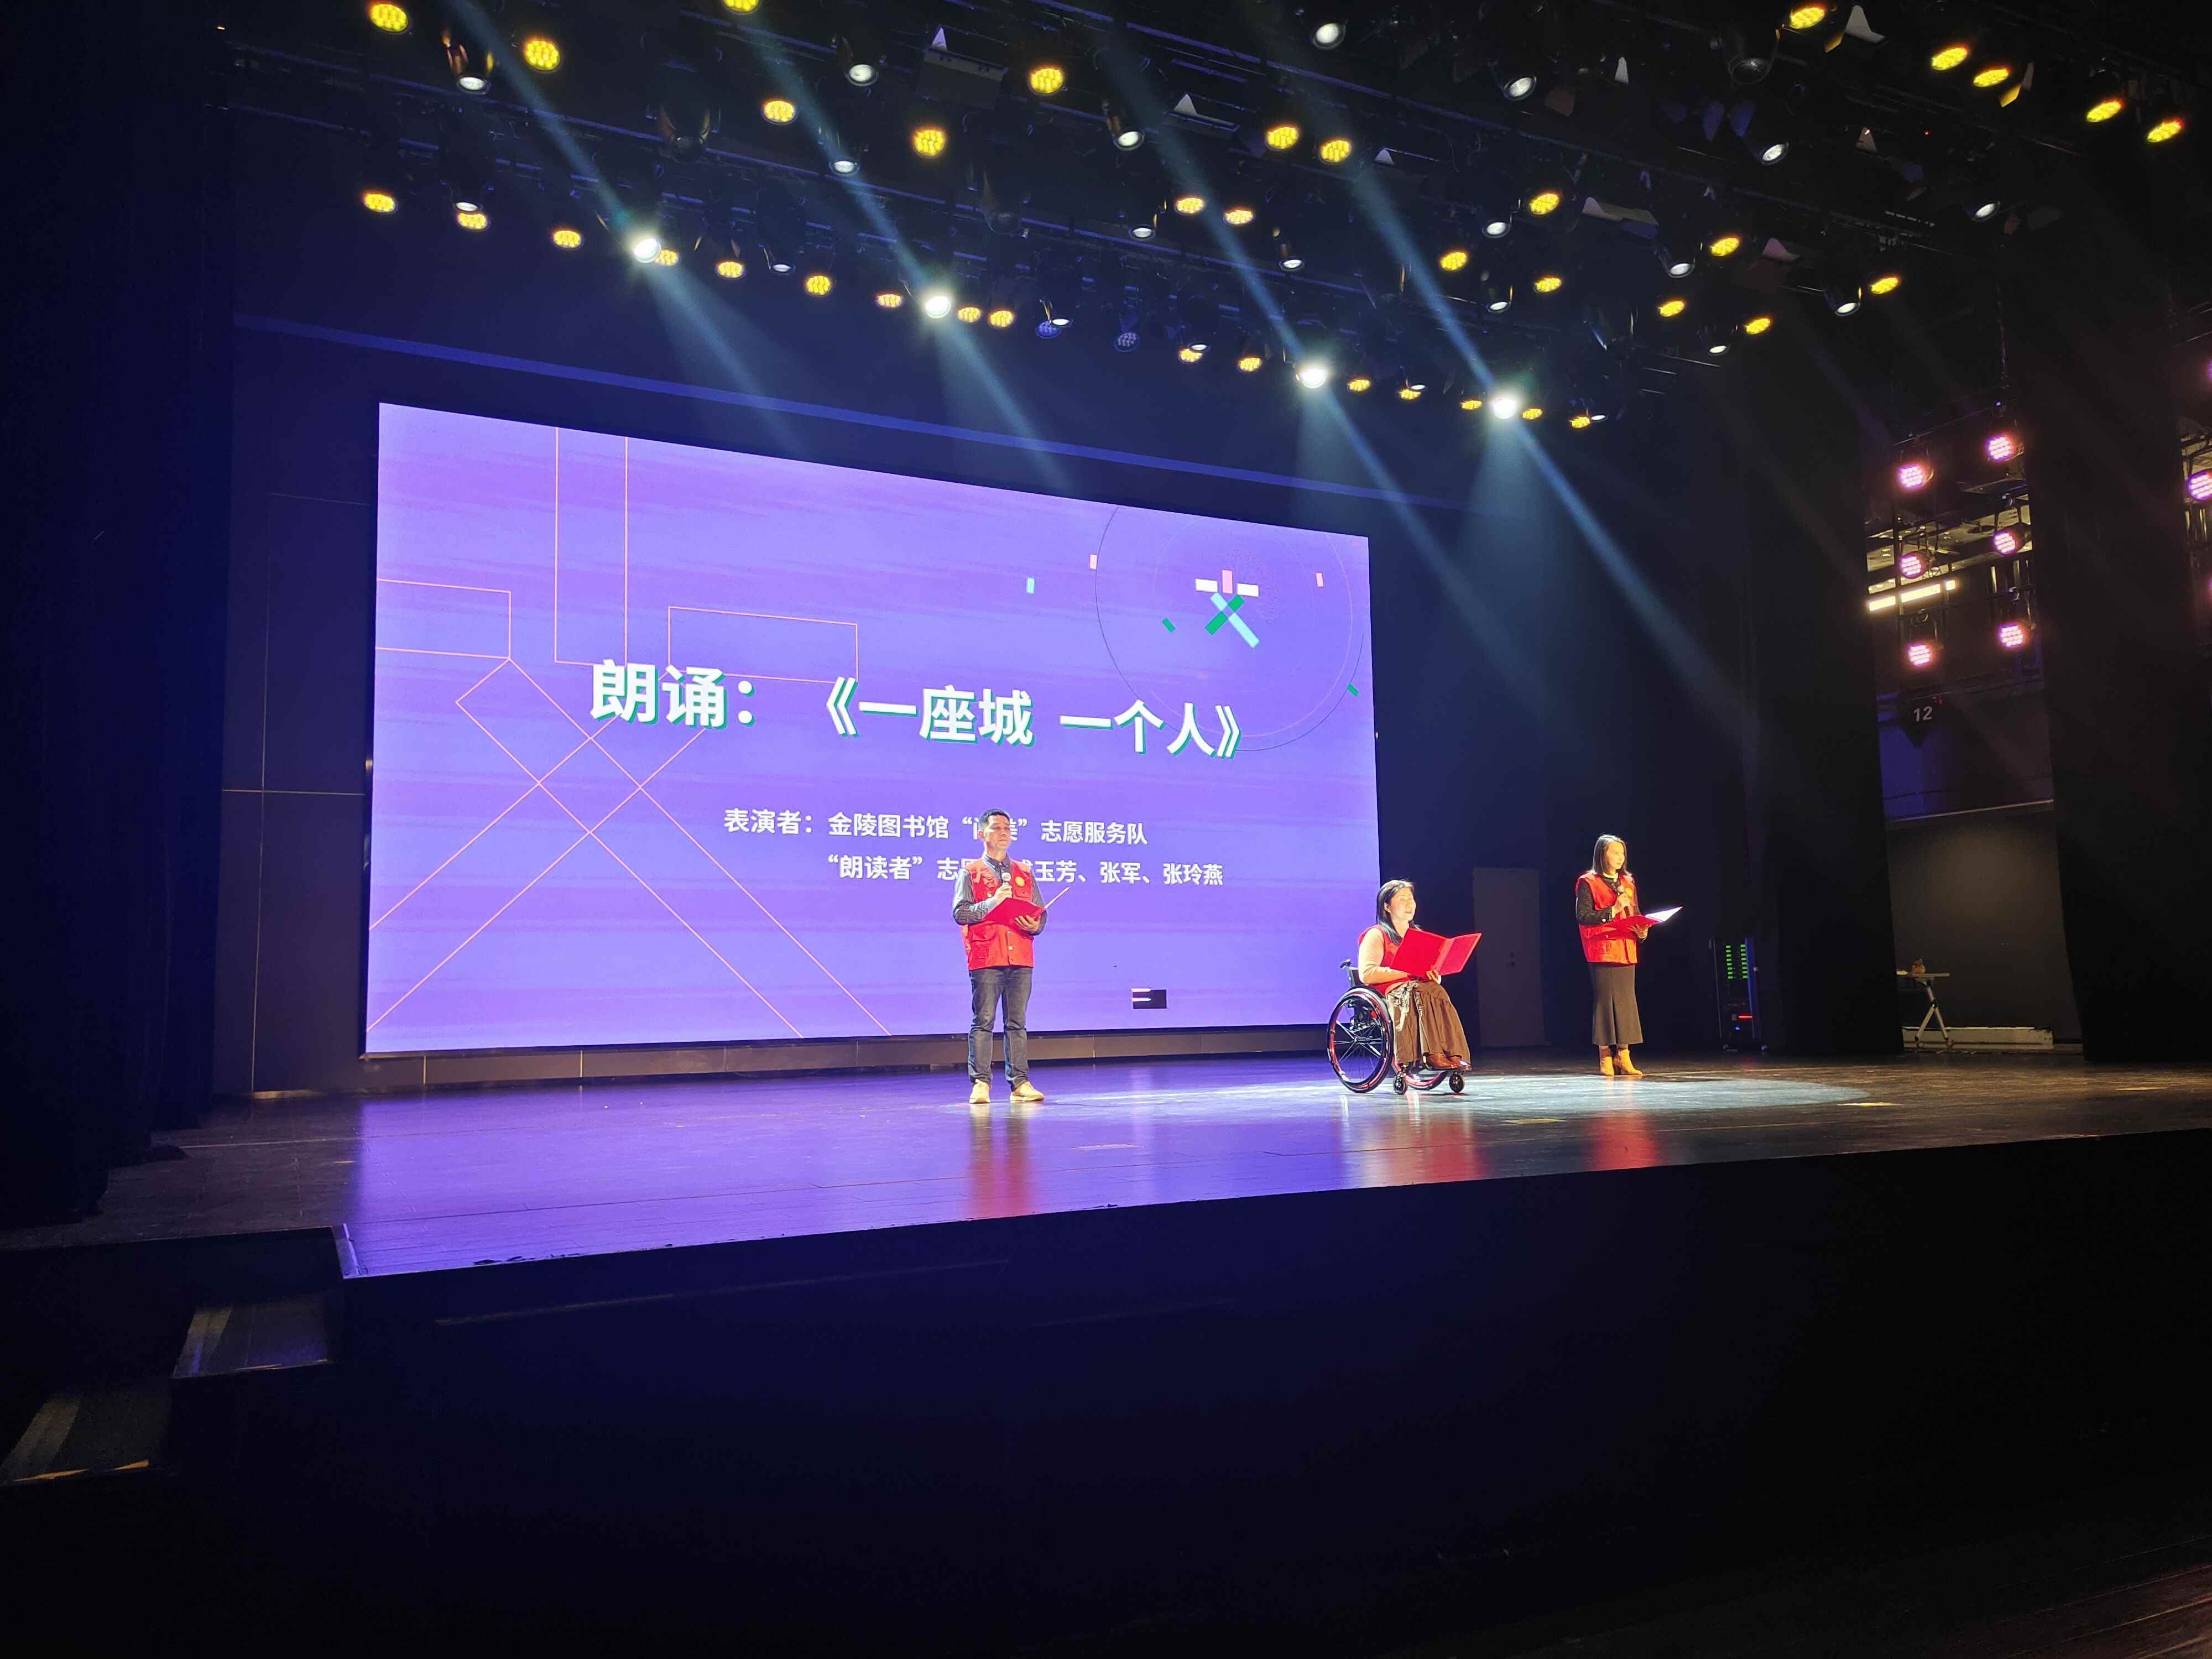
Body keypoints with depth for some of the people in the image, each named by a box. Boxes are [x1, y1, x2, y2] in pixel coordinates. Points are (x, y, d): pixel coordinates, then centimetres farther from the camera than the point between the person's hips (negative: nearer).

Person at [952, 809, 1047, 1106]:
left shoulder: (1024, 872, 18)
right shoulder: (971, 871, 7)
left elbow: (1040, 914, 16)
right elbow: (960, 913, -4)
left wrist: (1035, 926, -6)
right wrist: (993, 901, -14)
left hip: (1021, 958, 4)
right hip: (985, 957, -3)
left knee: (1017, 1022, 4)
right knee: (983, 1021, -5)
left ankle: (1020, 1082, 5)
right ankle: (980, 1083, -4)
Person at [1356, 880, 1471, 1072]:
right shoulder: (1376, 935, 4)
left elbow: (1434, 973, 25)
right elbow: (1367, 974, -11)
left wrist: (1434, 975, -2)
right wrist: (1407, 970, -16)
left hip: (1423, 989, 5)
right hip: (1392, 993, -5)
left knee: (1437, 991, -31)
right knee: (1422, 993, -37)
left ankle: (1454, 1054, -45)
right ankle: (1434, 1054, -47)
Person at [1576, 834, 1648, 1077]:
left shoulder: (1628, 883, 16)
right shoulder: (1588, 883, -4)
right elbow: (1583, 917, -11)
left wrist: (1641, 928, 3)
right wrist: (1612, 911, -18)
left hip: (1626, 948, 6)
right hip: (1602, 950, -6)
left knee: (1626, 1000, 3)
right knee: (1606, 1000, -6)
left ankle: (1623, 1056, 7)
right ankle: (1605, 1057, 0)